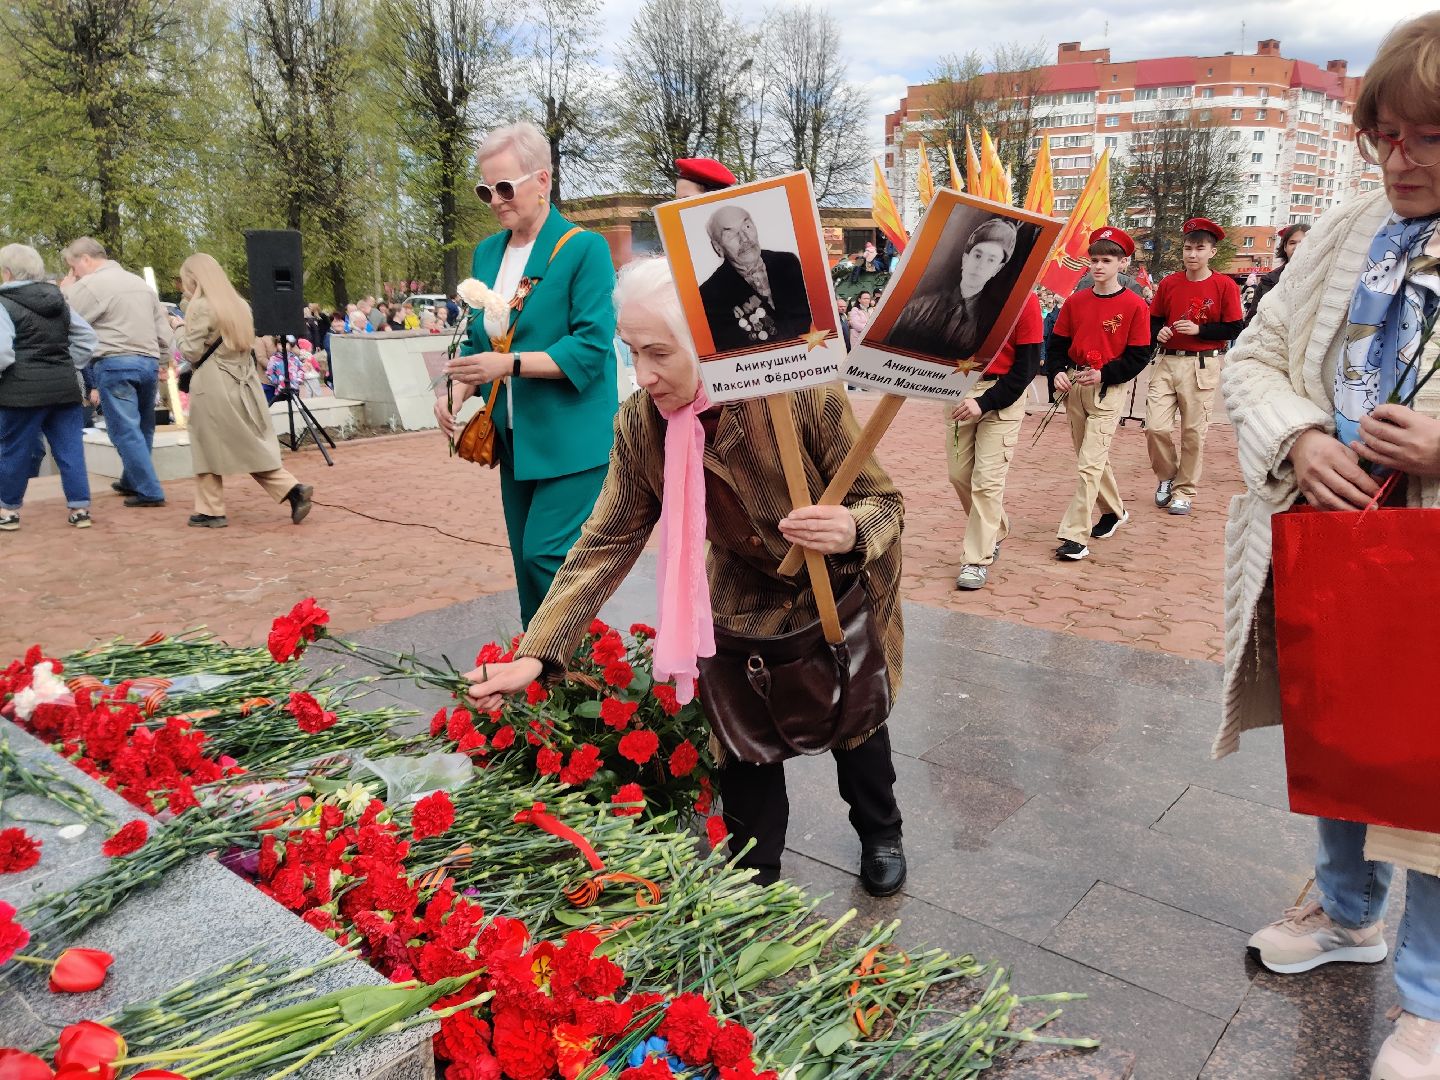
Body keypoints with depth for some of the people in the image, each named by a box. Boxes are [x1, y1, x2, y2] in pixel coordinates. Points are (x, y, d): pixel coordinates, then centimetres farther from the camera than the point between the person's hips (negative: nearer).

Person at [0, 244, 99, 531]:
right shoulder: (58, 300, 12)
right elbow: (87, 337, 17)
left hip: (24, 390, -5)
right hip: (65, 386, 6)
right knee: (70, 449, 6)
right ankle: (80, 508, 7)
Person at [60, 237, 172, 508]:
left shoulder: (90, 285, -5)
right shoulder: (140, 281, 18)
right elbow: (162, 323, 18)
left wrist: (64, 291, 12)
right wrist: (164, 360, 21)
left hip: (115, 364, -7)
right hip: (149, 362, 7)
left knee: (125, 430, -4)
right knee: (142, 427, 15)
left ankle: (149, 492, -8)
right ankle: (132, 481, 27)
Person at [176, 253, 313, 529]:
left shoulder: (199, 307, -11)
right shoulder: (239, 304, 11)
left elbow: (192, 352, -12)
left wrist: (181, 327, 5)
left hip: (212, 386, -7)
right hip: (243, 383, 7)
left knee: (209, 448, 5)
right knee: (251, 447, 10)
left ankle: (211, 510, 11)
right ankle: (293, 489, -5)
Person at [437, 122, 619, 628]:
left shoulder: (584, 249, -10)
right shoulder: (486, 252, 12)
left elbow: (591, 347, -17)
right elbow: (477, 340, 17)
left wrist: (510, 364, -24)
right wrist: (456, 392, -2)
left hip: (571, 440, -7)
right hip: (515, 438, 7)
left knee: (550, 558, -11)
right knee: (526, 561, 12)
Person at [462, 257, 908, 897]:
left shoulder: (801, 393, -33)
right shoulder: (640, 424, -21)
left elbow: (883, 502, -22)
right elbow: (607, 542, -15)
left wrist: (851, 532, -47)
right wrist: (536, 654, -22)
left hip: (843, 591, -2)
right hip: (744, 597, 2)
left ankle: (880, 834, 47)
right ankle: (753, 875, 26)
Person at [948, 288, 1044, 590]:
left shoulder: (1025, 298, -10)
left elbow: (1028, 365, -10)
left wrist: (985, 403, -17)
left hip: (1002, 396, -5)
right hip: (960, 391, 5)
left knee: (987, 479, -6)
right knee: (959, 474, 9)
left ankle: (978, 560, 4)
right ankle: (995, 530, 34)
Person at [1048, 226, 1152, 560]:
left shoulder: (1135, 306, -6)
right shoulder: (1075, 302, 7)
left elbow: (1139, 356, -7)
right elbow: (1057, 342, 12)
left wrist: (1103, 374, -18)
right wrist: (1058, 372, -6)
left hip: (1108, 389, -5)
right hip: (1073, 385, 6)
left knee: (1090, 463, -11)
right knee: (1092, 457, 17)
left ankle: (1075, 535, -10)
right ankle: (1114, 511, 38)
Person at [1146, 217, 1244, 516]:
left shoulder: (1225, 286, -2)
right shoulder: (1169, 283, 7)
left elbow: (1234, 329, -3)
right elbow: (1154, 319, 15)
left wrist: (1198, 329, -14)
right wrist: (1159, 332, -6)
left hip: (1202, 365, -3)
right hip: (1166, 361, 3)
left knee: (1194, 432, 2)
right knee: (1156, 427, -5)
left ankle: (1184, 491, 15)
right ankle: (1166, 477, 20)